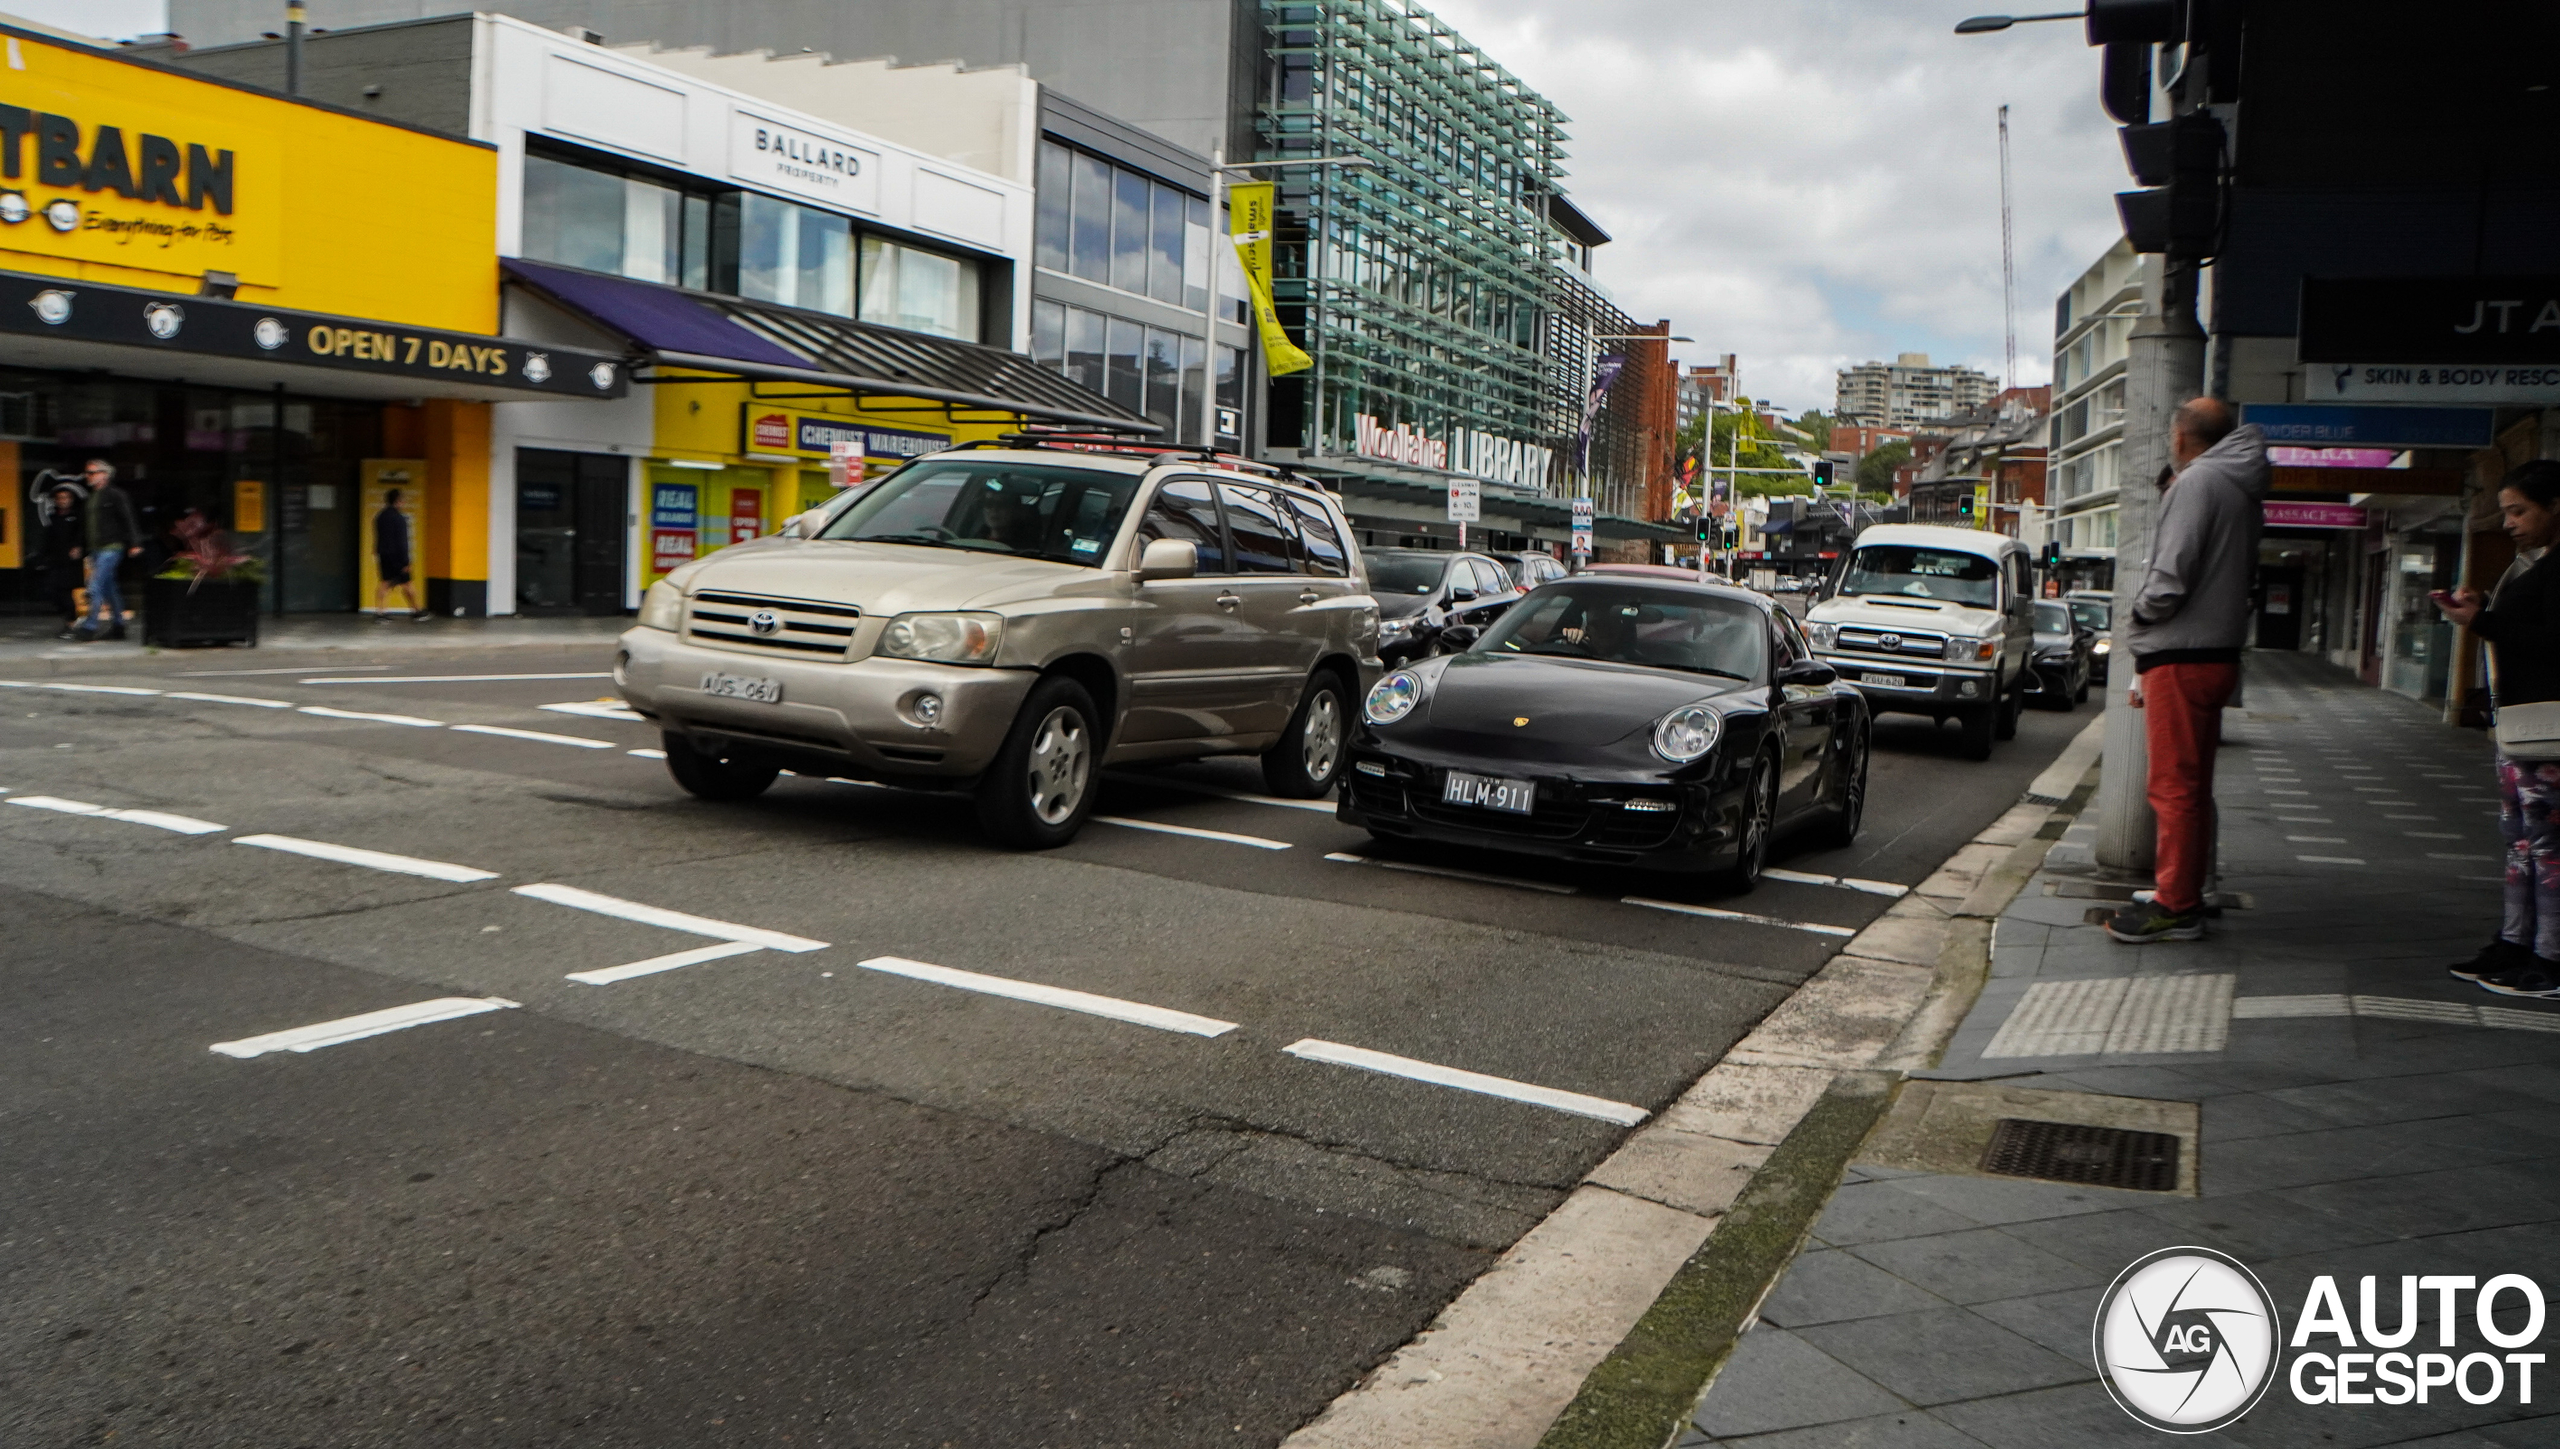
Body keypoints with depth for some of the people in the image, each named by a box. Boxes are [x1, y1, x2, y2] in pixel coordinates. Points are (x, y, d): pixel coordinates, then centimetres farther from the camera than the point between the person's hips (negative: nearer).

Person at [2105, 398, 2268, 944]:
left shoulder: (2199, 480, -13)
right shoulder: (2241, 489, 16)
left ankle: (2175, 907, -4)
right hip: (2217, 651, 10)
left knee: (2174, 785, -6)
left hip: (2181, 657, -10)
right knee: (2192, 785, 15)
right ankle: (2186, 897, 22)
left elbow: (2172, 577, -21)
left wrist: (2137, 613, -1)